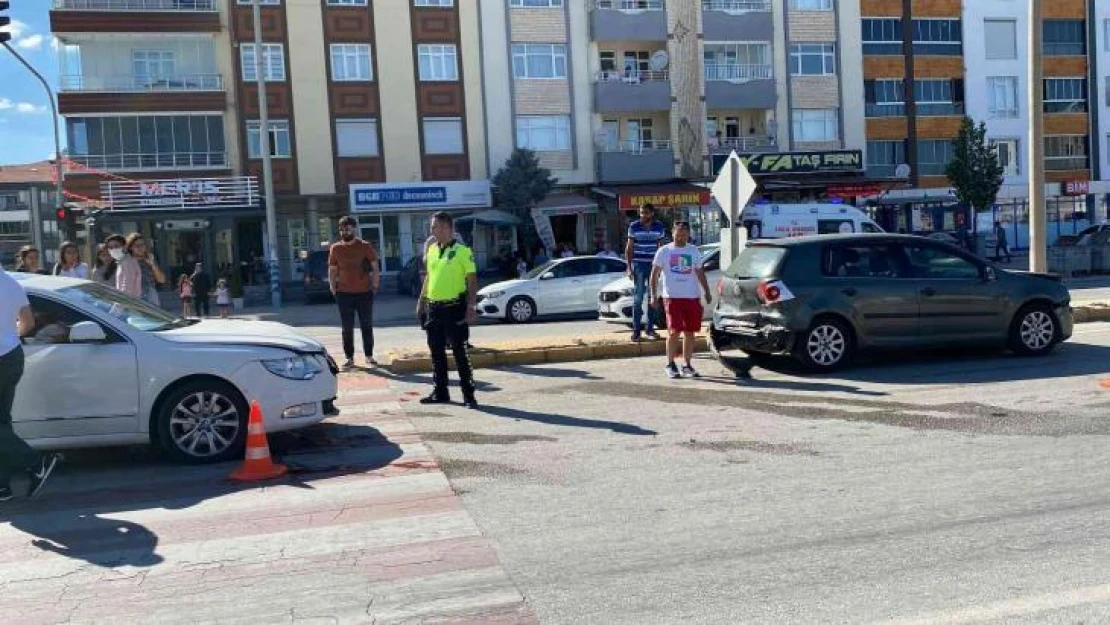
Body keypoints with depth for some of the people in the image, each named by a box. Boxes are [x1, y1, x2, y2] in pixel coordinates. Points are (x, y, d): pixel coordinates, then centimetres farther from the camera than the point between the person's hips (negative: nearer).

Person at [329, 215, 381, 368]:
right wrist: (333, 287, 2)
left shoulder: (365, 246, -1)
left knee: (367, 326, 6)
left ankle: (369, 356, 16)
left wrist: (375, 285, -3)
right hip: (344, 294, 1)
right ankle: (350, 358, 11)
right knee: (347, 329, 4)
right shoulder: (335, 248, 3)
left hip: (364, 293, -1)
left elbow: (375, 267, 2)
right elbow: (332, 270, 8)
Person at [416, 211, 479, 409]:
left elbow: (472, 280, -9)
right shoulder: (432, 250, 11)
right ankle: (440, 392, 22)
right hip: (433, 308, 6)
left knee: (460, 352, -3)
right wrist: (421, 302, 17)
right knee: (437, 353, 12)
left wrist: (471, 307, -16)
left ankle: (468, 394, 4)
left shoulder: (462, 251, -8)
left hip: (454, 308, -6)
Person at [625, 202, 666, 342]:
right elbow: (629, 248, 1)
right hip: (638, 265, -2)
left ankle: (650, 329, 13)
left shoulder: (659, 227, 3)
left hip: (654, 265, 2)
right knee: (638, 298, -1)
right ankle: (636, 330, 2)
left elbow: (661, 247, 9)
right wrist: (629, 267, -5)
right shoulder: (634, 226, -2)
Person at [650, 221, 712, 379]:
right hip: (672, 297, -4)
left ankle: (687, 365, 14)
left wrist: (707, 292, 11)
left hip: (692, 296, 4)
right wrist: (654, 294, -7)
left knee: (689, 332, 6)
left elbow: (700, 273, 18)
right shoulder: (664, 251, 2)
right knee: (674, 331, -8)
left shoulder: (694, 251, 13)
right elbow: (655, 274, 1)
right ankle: (670, 365, 3)